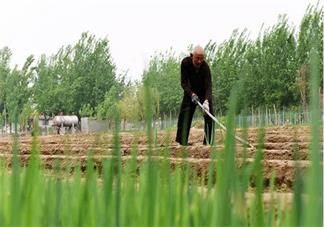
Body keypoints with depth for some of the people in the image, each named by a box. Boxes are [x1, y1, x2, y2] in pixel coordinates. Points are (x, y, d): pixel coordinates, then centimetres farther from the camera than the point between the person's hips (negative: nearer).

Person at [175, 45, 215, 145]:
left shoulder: (205, 67, -29)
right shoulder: (185, 63, -23)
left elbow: (208, 86, -34)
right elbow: (184, 82, -23)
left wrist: (206, 101, -50)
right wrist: (192, 94, -38)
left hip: (204, 93, -1)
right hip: (190, 91, 1)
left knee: (209, 115, -11)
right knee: (184, 116, -7)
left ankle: (208, 142, -5)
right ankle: (182, 142, -2)